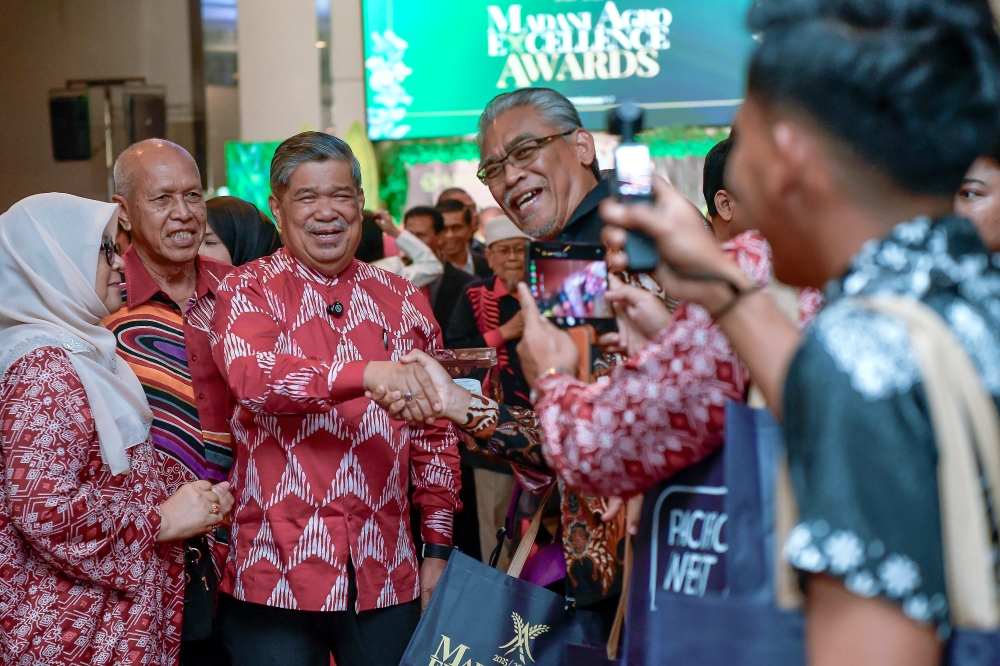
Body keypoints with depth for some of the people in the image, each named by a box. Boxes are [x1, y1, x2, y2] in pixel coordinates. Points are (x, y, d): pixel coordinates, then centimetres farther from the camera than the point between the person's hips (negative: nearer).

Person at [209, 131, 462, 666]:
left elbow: (435, 436, 12)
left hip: (387, 577, 3)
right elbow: (254, 377, -22)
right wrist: (367, 373, -37)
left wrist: (438, 550, 8)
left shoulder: (404, 303, 8)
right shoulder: (248, 292, -1)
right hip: (274, 578, -2)